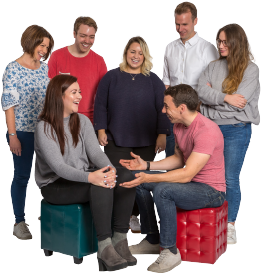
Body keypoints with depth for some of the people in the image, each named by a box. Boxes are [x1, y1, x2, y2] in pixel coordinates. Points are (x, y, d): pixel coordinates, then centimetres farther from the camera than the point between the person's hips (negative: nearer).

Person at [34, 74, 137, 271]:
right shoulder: (44, 128, -12)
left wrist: (109, 168, -27)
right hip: (56, 186, -6)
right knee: (101, 185, -34)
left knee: (126, 176, -21)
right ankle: (105, 249, -30)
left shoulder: (83, 121, 8)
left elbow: (95, 151, -4)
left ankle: (120, 241, -20)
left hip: (83, 179, 6)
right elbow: (58, 166, -23)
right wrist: (90, 177, -39)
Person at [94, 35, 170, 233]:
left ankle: (135, 216, 22)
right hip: (116, 140, -1)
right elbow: (100, 105, 5)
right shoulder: (111, 77, 5)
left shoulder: (153, 80, 7)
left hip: (145, 141, 1)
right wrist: (101, 130, -2)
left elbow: (162, 108, 6)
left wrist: (162, 134, -1)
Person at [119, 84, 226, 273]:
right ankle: (152, 240, 15)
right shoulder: (179, 125, 2)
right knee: (139, 181, 6)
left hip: (212, 191, -10)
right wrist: (146, 165, 3)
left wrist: (148, 178, -34)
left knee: (162, 190, -33)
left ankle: (171, 252, -17)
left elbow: (186, 175, -31)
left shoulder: (206, 131, -28)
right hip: (191, 180, 10)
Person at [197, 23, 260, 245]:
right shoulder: (213, 67, 9)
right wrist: (225, 97, -18)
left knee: (230, 179, 0)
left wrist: (212, 94, -6)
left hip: (236, 130, -4)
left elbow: (240, 101, -15)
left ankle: (230, 227, 13)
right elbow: (201, 93, -5)